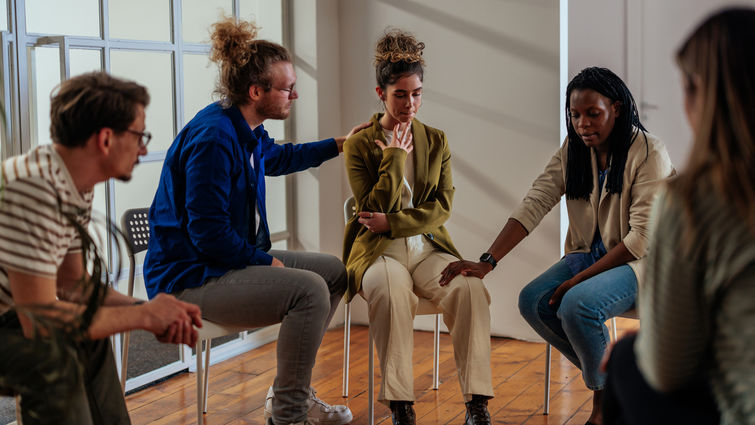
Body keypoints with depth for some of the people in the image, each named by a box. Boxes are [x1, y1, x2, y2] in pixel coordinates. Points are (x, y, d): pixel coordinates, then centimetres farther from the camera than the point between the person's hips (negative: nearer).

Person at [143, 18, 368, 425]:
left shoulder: (246, 130, 9)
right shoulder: (214, 136, -23)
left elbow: (276, 157, 35)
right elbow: (207, 232, -25)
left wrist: (337, 145, 35)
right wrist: (265, 262, -15)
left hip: (234, 258, 11)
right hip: (188, 278, -11)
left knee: (334, 271, 13)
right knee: (308, 289, -28)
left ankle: (288, 391, 18)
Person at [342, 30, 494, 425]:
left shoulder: (436, 141, 14)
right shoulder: (359, 144, 4)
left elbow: (442, 207, 4)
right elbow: (376, 209, -6)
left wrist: (391, 223, -8)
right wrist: (395, 156, -6)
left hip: (428, 248, 3)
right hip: (379, 251, -3)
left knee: (470, 288, -30)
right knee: (389, 290, -39)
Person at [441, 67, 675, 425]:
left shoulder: (647, 153, -15)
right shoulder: (572, 150, 3)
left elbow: (643, 237, -19)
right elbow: (533, 204, -7)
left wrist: (580, 278, -22)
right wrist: (487, 261, -18)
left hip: (640, 262, -6)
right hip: (591, 254, 6)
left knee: (576, 306, -31)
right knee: (532, 301, -18)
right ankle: (607, 374, 2)